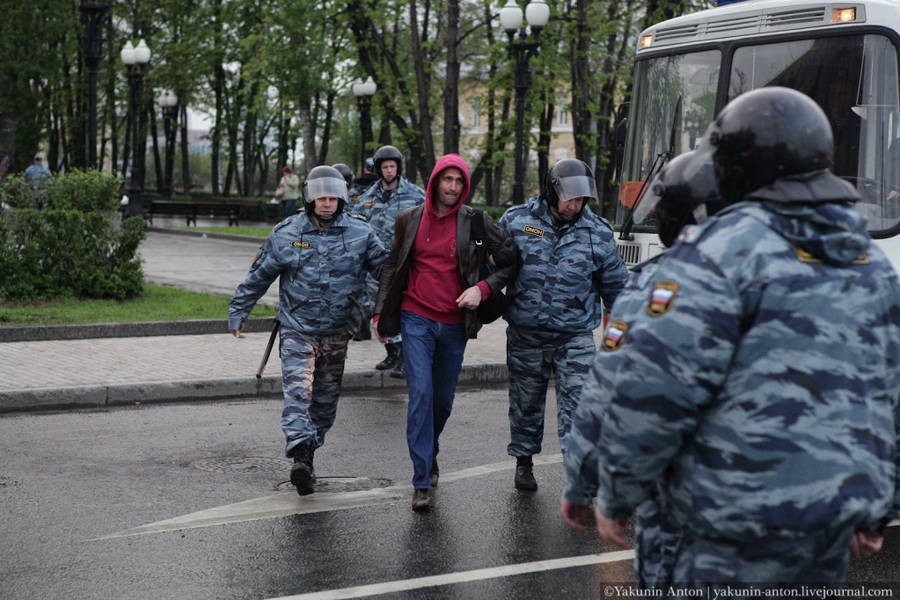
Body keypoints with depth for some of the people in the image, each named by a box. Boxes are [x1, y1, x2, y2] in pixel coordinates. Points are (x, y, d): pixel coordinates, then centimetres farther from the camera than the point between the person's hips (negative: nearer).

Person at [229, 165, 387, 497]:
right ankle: (300, 457, -28)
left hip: (336, 333, 2)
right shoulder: (285, 233, -1)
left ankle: (307, 456, 23)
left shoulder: (360, 234, 0)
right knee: (298, 389, -18)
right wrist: (237, 313, 9)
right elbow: (258, 276, 7)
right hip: (297, 328, -2)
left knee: (326, 398, 9)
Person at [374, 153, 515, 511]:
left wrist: (483, 288, -9)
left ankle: (429, 452, 40)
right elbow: (392, 267, 14)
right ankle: (422, 483, -9)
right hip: (416, 320, -1)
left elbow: (511, 262, 5)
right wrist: (380, 311, 11)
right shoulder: (410, 219, 3)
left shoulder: (475, 222, -1)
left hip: (454, 324, 1)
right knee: (421, 394, -11)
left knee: (444, 399, 10)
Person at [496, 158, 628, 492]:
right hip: (525, 335, 1)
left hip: (576, 336, -1)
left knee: (577, 405, -9)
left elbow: (615, 284, 10)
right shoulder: (517, 221, -2)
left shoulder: (598, 233, 1)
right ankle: (523, 462, 32)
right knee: (526, 401, 14)